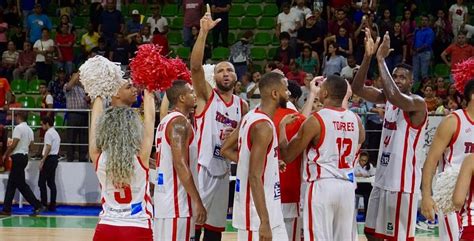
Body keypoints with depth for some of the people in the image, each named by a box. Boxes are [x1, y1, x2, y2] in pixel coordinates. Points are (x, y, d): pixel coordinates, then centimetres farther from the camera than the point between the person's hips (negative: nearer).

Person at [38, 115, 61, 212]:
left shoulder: (49, 133, -12)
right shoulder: (56, 133, 18)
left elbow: (48, 148, -19)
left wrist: (42, 161, -19)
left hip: (49, 158, -9)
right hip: (55, 158, 9)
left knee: (42, 182, -6)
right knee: (51, 182, 9)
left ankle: (43, 204, -10)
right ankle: (52, 205, 7)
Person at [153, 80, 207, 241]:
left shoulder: (165, 121, 16)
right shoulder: (180, 122, -13)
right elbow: (180, 164, -22)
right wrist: (197, 202, -22)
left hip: (164, 200, 10)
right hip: (177, 203, -10)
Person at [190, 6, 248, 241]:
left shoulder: (242, 105, 10)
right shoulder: (206, 95, -4)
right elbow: (195, 66, -21)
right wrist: (204, 32, -31)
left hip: (223, 171, 6)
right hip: (201, 168, -6)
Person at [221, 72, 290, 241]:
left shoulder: (251, 117, 7)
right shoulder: (263, 126, -21)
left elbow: (226, 149, 17)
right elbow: (255, 177, -24)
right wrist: (264, 221, -25)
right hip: (258, 210, -10)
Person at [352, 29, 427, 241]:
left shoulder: (417, 103, -15)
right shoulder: (387, 99, 9)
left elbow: (395, 97, -35)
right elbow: (357, 88, -1)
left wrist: (381, 59, -29)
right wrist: (368, 57, -14)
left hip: (403, 181, -8)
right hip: (382, 177, 8)